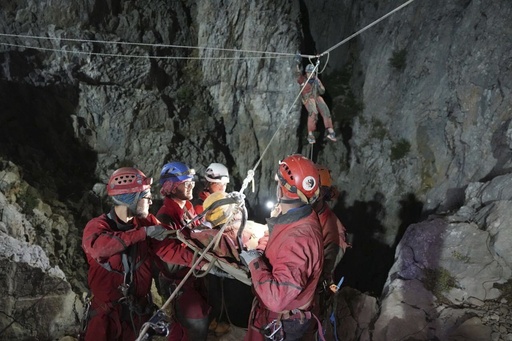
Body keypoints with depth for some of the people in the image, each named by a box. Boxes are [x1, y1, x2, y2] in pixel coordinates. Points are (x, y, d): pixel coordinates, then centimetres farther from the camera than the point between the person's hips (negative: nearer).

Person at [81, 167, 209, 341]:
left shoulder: (148, 222, -2)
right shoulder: (97, 226, -14)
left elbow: (168, 248, -10)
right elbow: (99, 246, -35)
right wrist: (144, 232, -36)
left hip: (140, 309, 4)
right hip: (107, 312, -3)